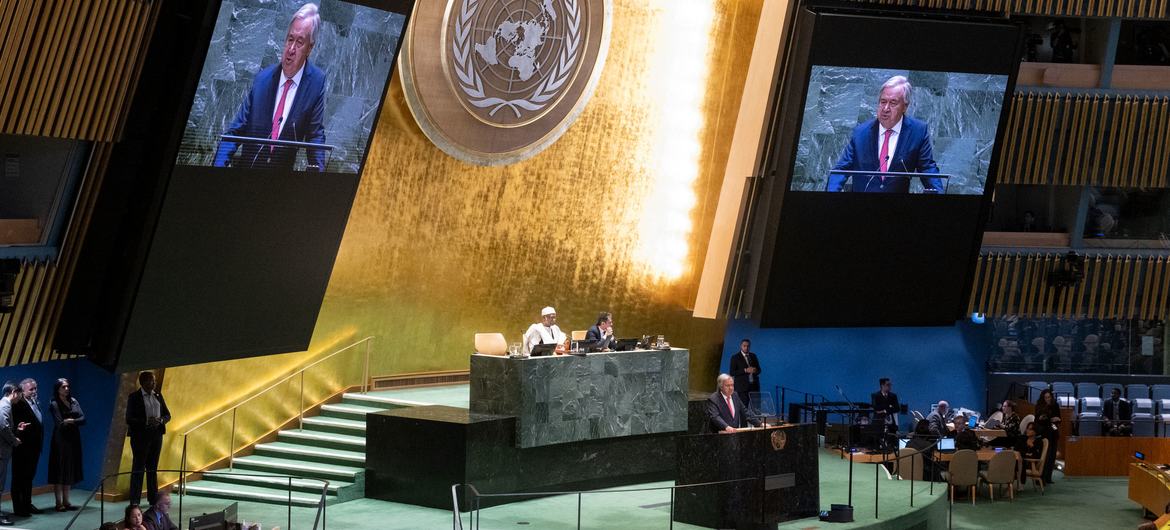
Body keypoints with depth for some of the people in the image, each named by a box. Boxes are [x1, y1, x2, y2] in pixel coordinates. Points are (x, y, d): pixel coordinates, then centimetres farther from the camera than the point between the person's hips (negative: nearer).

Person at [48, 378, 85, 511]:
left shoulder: (73, 402, 10)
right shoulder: (54, 404, -6)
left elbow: (83, 419, 0)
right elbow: (60, 424, -15)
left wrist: (71, 421, -15)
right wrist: (75, 422, -6)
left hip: (73, 440, 6)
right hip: (61, 440, -6)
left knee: (70, 470, 8)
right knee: (60, 471, -4)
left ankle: (66, 501, 13)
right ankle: (59, 502, -2)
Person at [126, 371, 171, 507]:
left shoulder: (158, 396, 9)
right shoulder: (134, 397, -6)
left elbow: (167, 415, 12)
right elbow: (129, 419, -11)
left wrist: (160, 420, -10)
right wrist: (146, 422, -22)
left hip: (156, 435, 5)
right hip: (140, 436, -5)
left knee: (153, 468, 11)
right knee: (138, 468, -3)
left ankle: (153, 498, 17)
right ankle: (134, 500, -1)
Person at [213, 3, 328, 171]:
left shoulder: (317, 82, -1)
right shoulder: (262, 78, 4)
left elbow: (315, 136, 1)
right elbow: (236, 130, 4)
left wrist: (317, 170, -17)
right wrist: (219, 165, -11)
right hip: (247, 166, 0)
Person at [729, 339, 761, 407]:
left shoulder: (753, 356, 14)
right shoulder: (735, 357, 1)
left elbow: (759, 370, 16)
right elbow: (732, 373, -7)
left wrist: (755, 370, -8)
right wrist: (745, 370, -17)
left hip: (754, 386, 4)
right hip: (742, 386, -4)